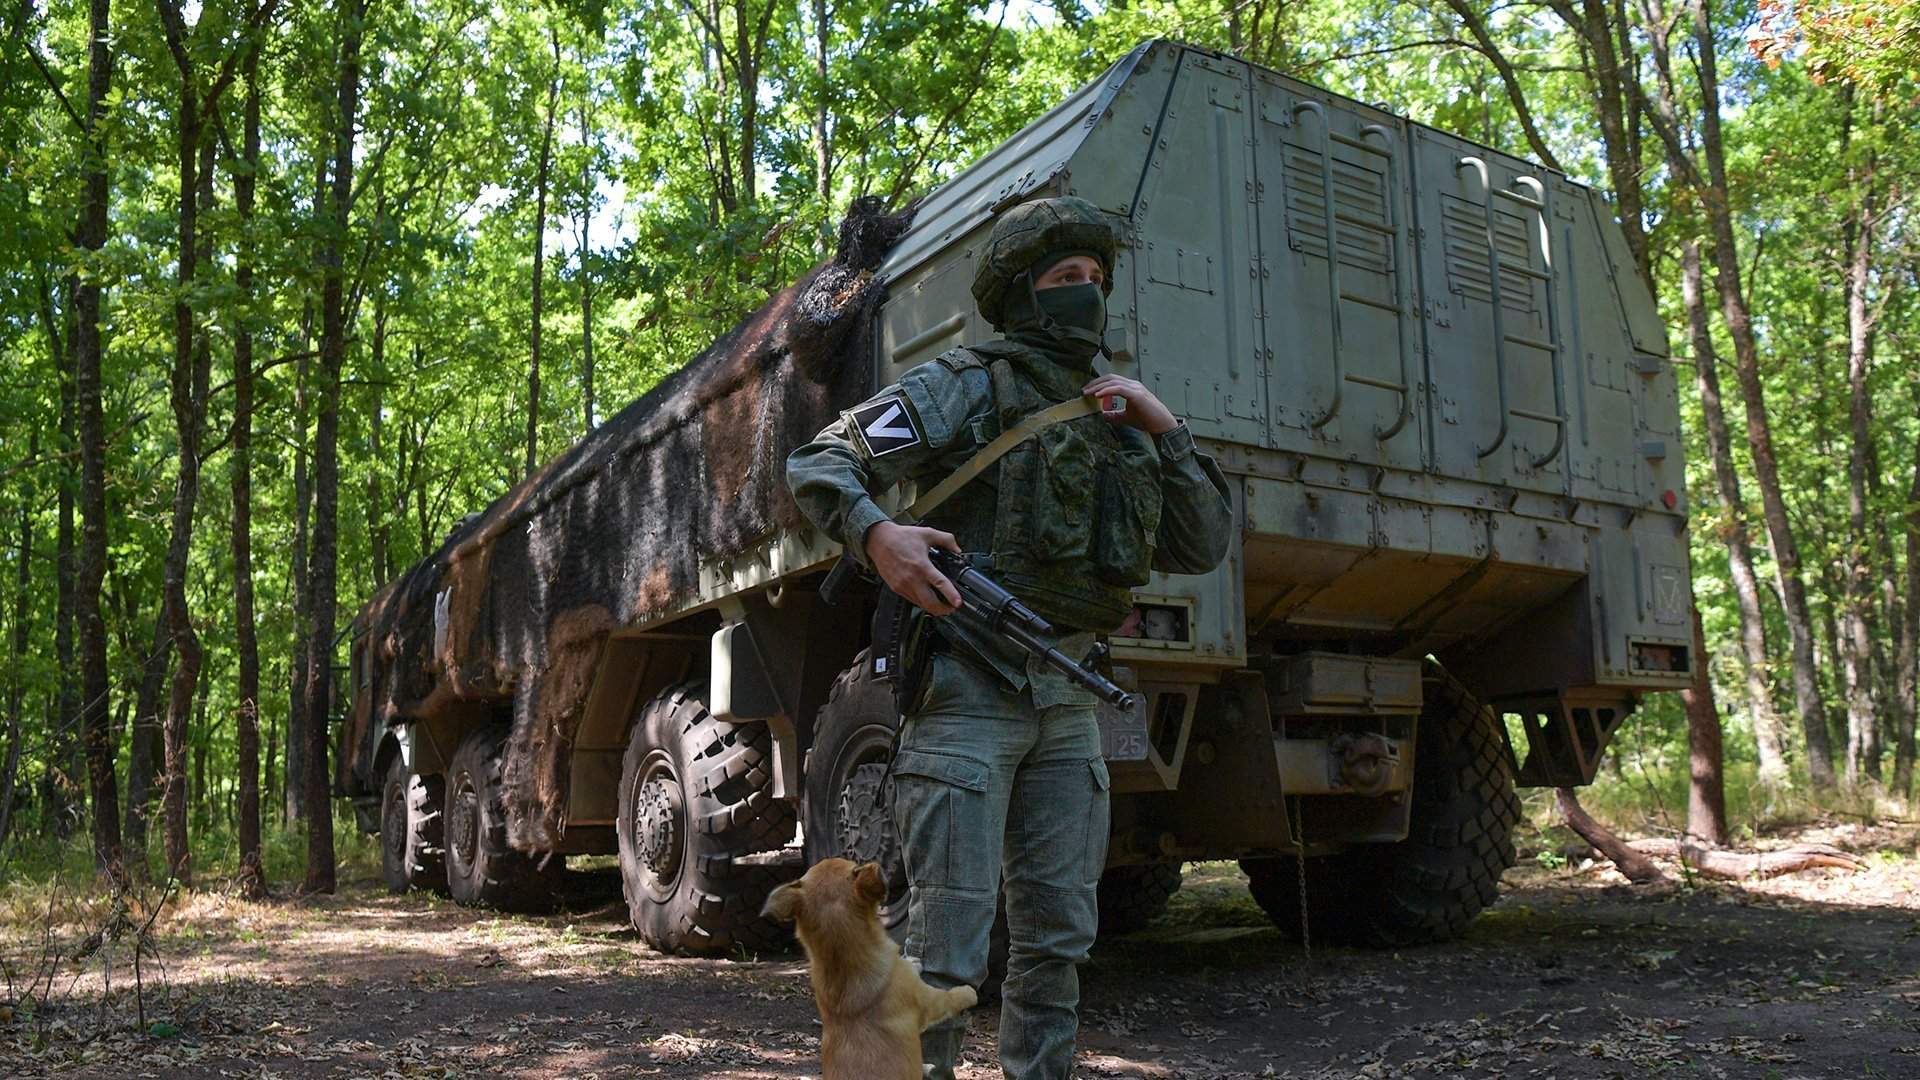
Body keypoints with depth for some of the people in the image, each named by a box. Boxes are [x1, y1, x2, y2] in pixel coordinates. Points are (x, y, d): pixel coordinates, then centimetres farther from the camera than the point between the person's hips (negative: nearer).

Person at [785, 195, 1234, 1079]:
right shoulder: (972, 386, -4)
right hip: (966, 695, -7)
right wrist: (878, 535, -28)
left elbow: (1203, 548, 13)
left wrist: (1164, 428, 1)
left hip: (1065, 701, 7)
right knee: (946, 952, -5)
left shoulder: (1113, 418, 16)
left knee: (1057, 940, 13)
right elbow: (818, 462, -8)